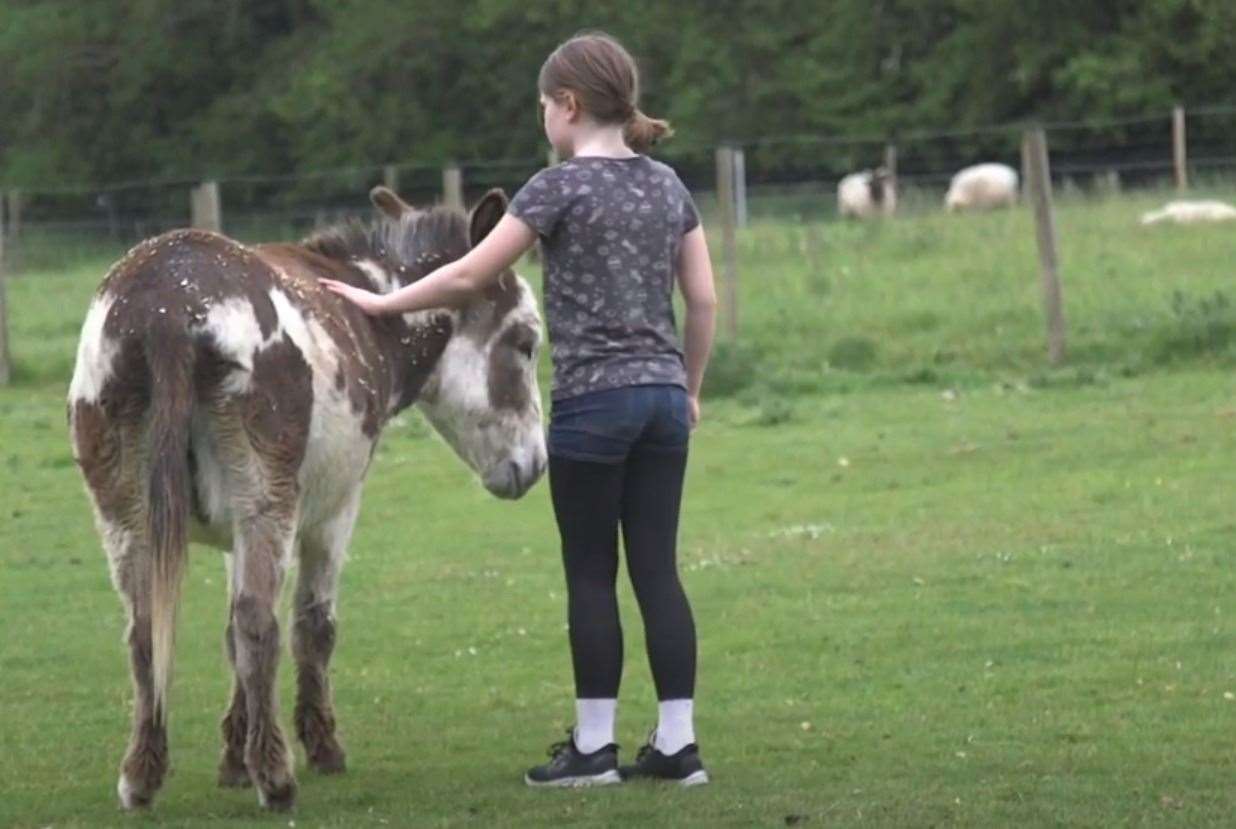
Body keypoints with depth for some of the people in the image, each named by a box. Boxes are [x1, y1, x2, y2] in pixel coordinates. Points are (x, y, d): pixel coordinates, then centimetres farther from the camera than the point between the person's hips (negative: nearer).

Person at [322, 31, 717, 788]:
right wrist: (691, 387, 21)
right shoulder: (668, 185, 9)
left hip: (593, 400, -6)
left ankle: (594, 746, 6)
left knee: (592, 576, 2)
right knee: (658, 570, 7)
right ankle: (678, 744, 5)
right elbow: (705, 300, 10)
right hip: (663, 395, 6)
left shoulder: (562, 187, -9)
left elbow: (469, 277, -7)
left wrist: (382, 303, 4)